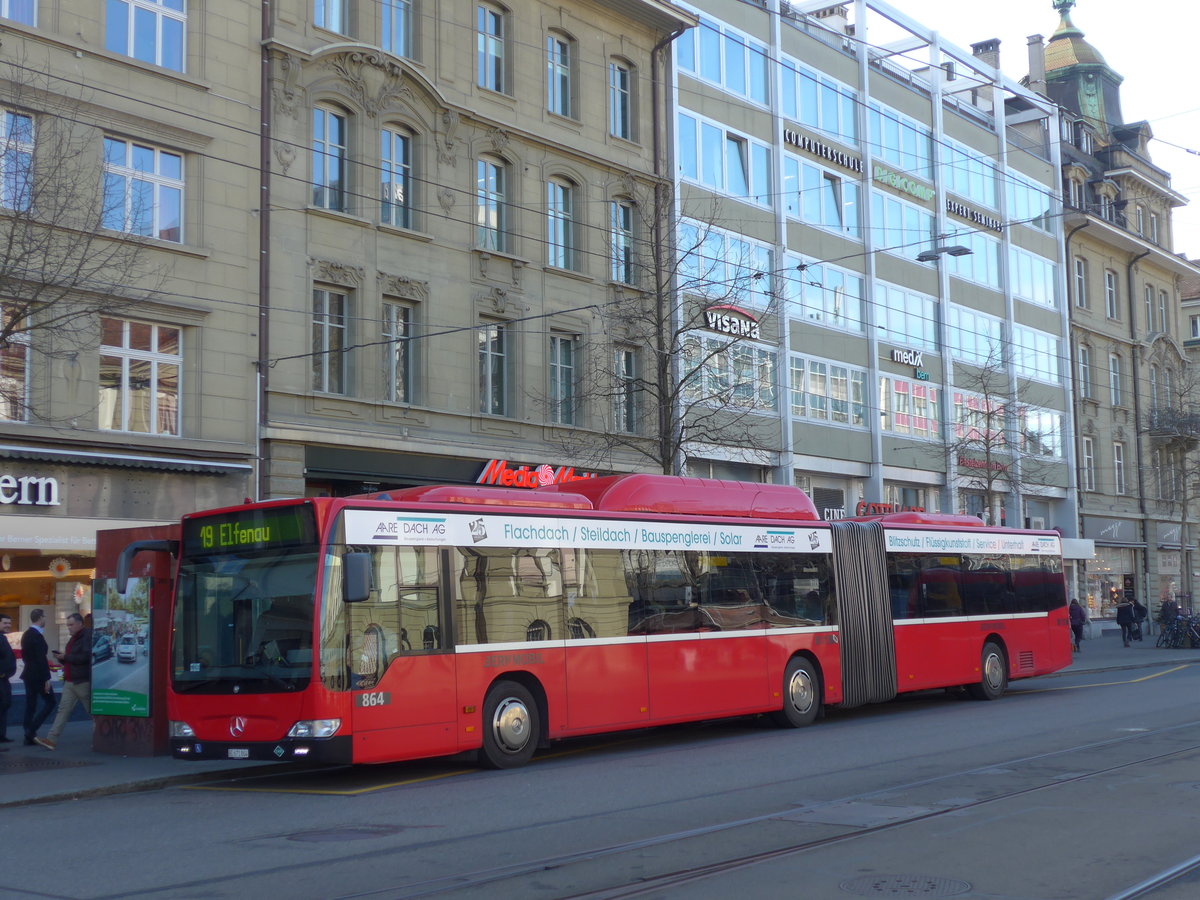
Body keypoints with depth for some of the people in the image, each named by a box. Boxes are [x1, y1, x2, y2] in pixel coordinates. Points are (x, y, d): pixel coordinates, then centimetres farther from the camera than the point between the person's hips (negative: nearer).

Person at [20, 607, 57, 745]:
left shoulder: (26, 634, 11)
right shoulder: (37, 636, -18)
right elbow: (42, 659, -20)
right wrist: (47, 679, -18)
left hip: (28, 674, 9)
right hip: (38, 675, -9)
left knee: (30, 705, 9)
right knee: (50, 702, 0)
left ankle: (29, 737, 10)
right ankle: (32, 730, -9)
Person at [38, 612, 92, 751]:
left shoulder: (87, 636, -11)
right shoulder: (74, 638, 19)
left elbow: (86, 657, -23)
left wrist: (66, 657, -15)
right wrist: (62, 658, 4)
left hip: (83, 681, -9)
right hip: (70, 682, 9)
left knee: (92, 710, 1)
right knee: (63, 709, 0)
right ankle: (51, 739, -6)